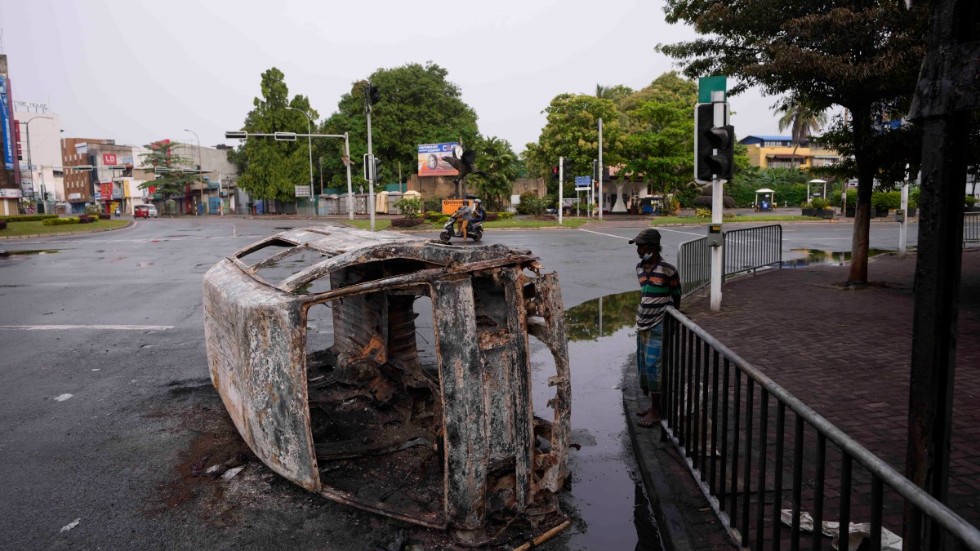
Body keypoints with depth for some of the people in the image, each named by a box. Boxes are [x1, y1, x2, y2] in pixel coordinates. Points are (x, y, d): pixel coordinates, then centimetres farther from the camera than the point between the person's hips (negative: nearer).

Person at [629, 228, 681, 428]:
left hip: (658, 326, -7)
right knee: (643, 366, 11)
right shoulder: (640, 268, 7)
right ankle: (653, 405, 26)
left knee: (653, 366, -6)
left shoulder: (668, 270, -14)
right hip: (643, 325, 7)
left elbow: (676, 298, -4)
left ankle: (656, 412, 5)